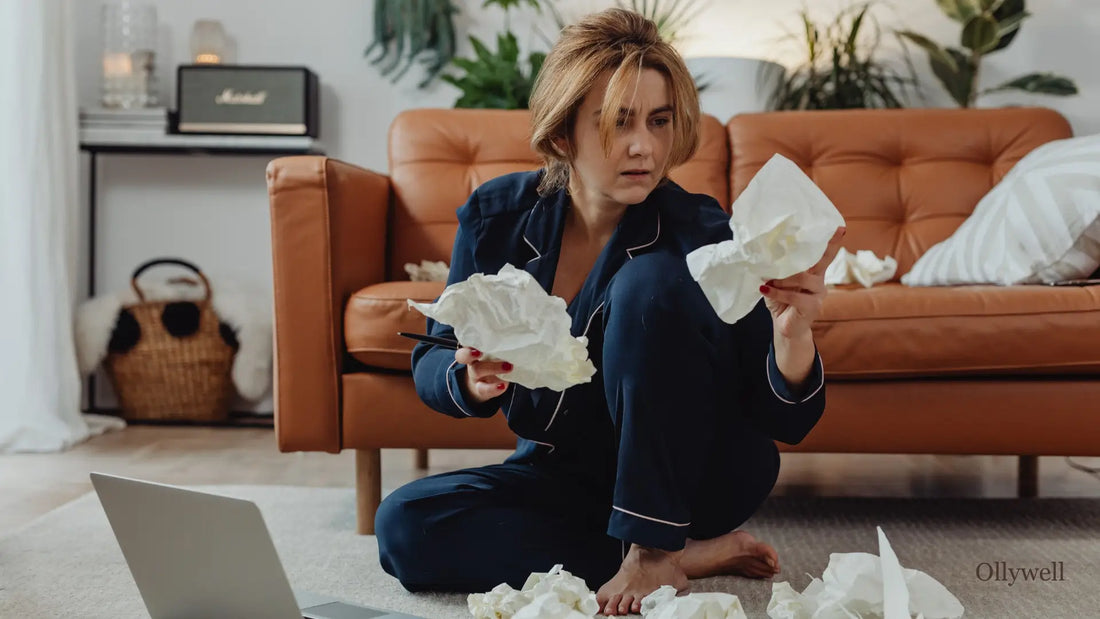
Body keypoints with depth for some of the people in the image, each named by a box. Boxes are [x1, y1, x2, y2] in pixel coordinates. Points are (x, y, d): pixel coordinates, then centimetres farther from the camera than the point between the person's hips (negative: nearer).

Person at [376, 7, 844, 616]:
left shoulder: (699, 233, -20)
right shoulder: (497, 216, -10)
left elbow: (787, 422, -21)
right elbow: (430, 363, -3)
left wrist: (791, 331, -43)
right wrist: (472, 380, -27)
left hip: (695, 475, -4)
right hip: (563, 472, 4)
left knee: (650, 282, -28)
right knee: (403, 525, -21)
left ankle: (656, 548, -17)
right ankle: (694, 554, -15)